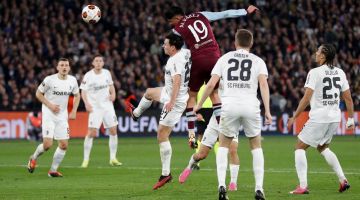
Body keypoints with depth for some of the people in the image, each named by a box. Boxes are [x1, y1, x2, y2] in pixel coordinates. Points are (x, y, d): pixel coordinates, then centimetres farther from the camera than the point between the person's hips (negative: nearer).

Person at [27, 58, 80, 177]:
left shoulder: (72, 80, 0)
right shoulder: (49, 80, -13)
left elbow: (77, 96, 17)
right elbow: (38, 93, -3)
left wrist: (74, 111, 5)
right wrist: (50, 105, -13)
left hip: (62, 117, 5)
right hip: (48, 115, -5)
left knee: (64, 145, -1)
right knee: (47, 144, -15)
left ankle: (53, 170, 13)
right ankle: (34, 158, 17)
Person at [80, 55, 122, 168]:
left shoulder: (107, 73, 5)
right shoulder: (88, 76, -8)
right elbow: (83, 92, -5)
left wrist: (113, 94, 0)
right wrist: (87, 104, -20)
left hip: (107, 106, 4)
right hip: (95, 108, -4)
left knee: (113, 131, 0)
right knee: (91, 132, -13)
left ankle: (113, 158, 10)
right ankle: (86, 159, -3)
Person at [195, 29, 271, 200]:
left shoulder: (225, 58, 14)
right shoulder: (258, 61, 12)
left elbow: (211, 84, 6)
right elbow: (263, 84, -5)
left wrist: (199, 104, 17)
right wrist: (267, 110, -10)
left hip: (229, 104, 0)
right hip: (250, 105, 0)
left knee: (223, 146, 17)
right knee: (256, 146, 16)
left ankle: (222, 185, -1)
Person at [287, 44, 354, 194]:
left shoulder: (315, 73, -11)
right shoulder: (340, 73, 6)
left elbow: (306, 99, -14)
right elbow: (348, 98, 8)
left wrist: (294, 117, -7)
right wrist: (351, 119, 17)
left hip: (319, 118, -7)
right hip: (335, 118, 7)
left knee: (300, 147, 6)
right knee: (323, 148, 27)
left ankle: (302, 186, -5)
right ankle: (343, 180, 17)